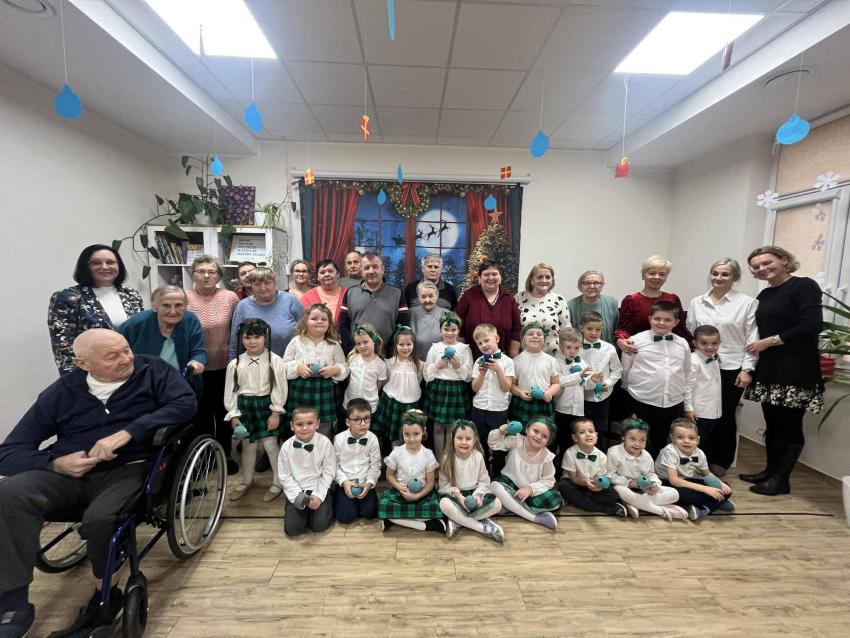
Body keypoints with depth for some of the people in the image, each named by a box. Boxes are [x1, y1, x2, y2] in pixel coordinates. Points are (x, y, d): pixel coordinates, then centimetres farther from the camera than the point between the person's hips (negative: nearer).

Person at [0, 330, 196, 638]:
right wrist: (56, 463, -14)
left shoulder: (152, 370, -1)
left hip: (128, 470, -3)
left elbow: (185, 403, -17)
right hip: (68, 473, 3)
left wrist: (126, 433, -24)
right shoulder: (61, 391, 7)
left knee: (99, 518, -31)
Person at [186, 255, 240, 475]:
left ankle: (225, 455, 33)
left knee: (224, 412, 15)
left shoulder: (230, 297, -6)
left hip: (225, 367, 0)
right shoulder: (184, 298, -6)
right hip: (196, 368, 0)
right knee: (201, 414, 15)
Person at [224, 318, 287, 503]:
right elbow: (230, 391, 2)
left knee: (270, 445, 1)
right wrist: (233, 415, 0)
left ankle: (278, 482, 22)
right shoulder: (235, 364, -3)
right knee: (248, 446, 18)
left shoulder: (275, 361, -11)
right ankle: (246, 481, 41)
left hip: (266, 406, -3)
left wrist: (276, 412, -11)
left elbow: (279, 388, -9)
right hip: (244, 407, 3)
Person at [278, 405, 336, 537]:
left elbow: (328, 473, -8)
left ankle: (326, 505, 18)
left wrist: (318, 496, -15)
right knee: (292, 528, -9)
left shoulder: (325, 443, -15)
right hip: (296, 491, 2)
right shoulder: (286, 447, -10)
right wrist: (298, 496, -13)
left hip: (318, 489, -1)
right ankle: (302, 503, 20)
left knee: (320, 525, -13)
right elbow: (285, 477, -3)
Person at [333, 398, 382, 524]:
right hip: (345, 482, -1)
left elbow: (375, 465, -1)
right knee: (345, 516, -12)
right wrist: (344, 481, -15)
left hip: (365, 482, 1)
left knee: (368, 513, -14)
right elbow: (335, 464, -4)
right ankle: (338, 500, 20)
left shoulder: (372, 439, -9)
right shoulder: (339, 439, -12)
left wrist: (369, 482, -12)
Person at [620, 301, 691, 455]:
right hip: (642, 402, -3)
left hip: (674, 404, 4)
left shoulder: (683, 344, 5)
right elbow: (625, 369, 0)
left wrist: (682, 393, 17)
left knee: (660, 443, 17)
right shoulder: (636, 340, -7)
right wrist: (631, 388, 8)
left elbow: (686, 372, 15)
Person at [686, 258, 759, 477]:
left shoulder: (747, 303, -2)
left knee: (725, 417, 8)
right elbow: (689, 335, 8)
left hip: (732, 369, -2)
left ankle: (720, 464, 25)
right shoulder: (696, 303, 7)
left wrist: (747, 369, -8)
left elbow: (752, 339, -4)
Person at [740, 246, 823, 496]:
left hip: (796, 371, -6)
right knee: (772, 424, 13)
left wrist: (769, 341, -12)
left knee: (790, 426, 3)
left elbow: (812, 326, -16)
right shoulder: (764, 295, 13)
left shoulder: (804, 286, -7)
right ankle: (771, 471, 24)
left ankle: (781, 479, 12)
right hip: (769, 368, 7)